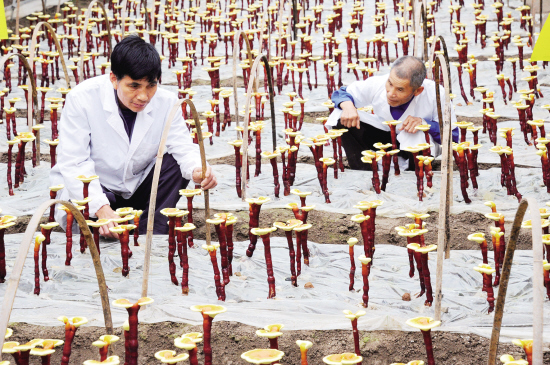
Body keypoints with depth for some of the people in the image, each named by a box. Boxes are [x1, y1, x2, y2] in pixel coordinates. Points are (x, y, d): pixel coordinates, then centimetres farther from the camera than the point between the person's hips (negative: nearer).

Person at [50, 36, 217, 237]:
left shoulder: (166, 102, -12)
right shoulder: (82, 98, -23)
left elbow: (182, 146, -12)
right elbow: (74, 164, -27)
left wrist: (197, 169, -40)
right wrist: (102, 209, -42)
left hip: (137, 188, 4)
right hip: (92, 190, -4)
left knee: (175, 163, -20)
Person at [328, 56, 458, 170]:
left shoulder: (435, 95, -31)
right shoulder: (376, 84, -24)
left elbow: (452, 136, -23)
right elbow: (341, 93, -7)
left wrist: (424, 123, -40)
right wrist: (347, 105, -32)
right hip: (385, 136, 3)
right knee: (342, 120, -21)